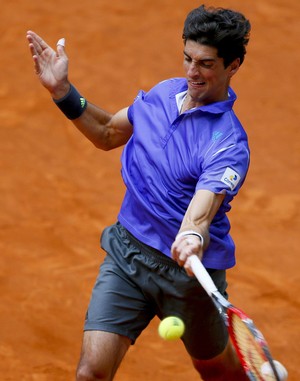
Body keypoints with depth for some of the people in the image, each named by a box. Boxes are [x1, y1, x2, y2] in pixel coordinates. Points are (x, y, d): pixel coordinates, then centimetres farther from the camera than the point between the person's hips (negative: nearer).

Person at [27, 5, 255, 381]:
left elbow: (200, 213, -37)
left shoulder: (228, 144, -22)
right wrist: (62, 91, 4)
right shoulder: (163, 93, -1)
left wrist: (192, 240, -60)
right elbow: (108, 134, 17)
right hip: (126, 251, 5)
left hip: (187, 269, -5)